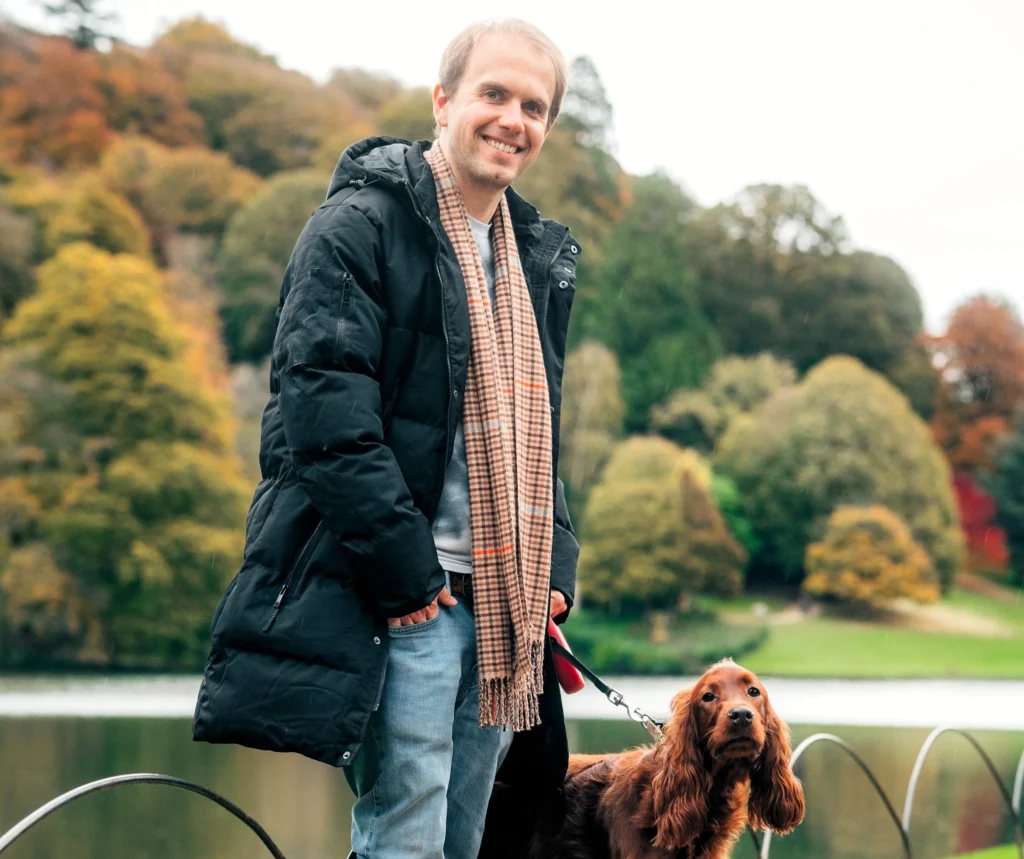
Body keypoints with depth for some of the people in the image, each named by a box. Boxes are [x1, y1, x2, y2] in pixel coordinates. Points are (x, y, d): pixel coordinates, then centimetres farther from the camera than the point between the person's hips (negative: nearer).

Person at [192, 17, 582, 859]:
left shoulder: (539, 257, 19)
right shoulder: (360, 226, -6)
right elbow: (323, 403, -15)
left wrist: (554, 562, 10)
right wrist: (403, 563, -18)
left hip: (502, 601, 8)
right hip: (405, 599, -7)